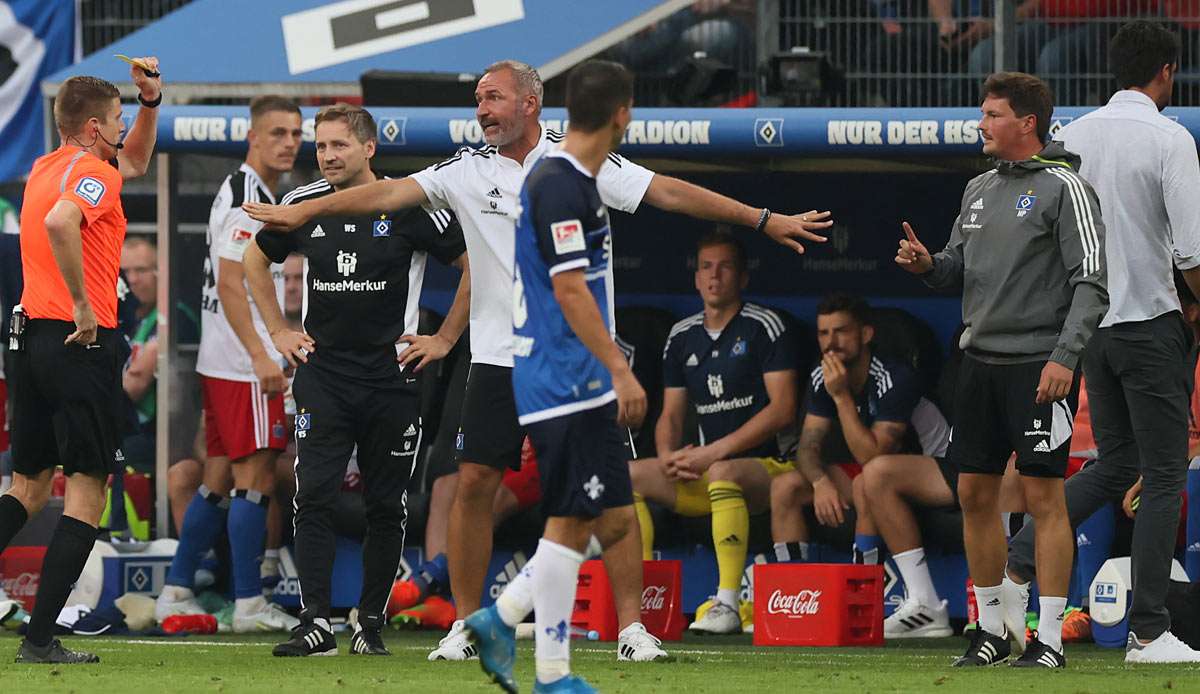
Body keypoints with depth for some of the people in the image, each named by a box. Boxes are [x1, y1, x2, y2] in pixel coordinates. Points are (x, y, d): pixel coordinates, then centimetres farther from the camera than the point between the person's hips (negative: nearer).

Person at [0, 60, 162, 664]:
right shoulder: (91, 172, -11)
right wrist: (83, 305, -25)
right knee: (86, 494, -3)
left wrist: (151, 101, 22)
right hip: (82, 343, -9)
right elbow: (59, 223, -33)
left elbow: (134, 162, 34)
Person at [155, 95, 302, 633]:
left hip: (223, 363, 10)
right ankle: (249, 604, -6)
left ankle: (176, 592, 14)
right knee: (255, 478, -7)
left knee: (220, 478, 12)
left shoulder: (251, 193, 19)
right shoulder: (247, 196, -13)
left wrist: (276, 349, 30)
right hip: (243, 364, -10)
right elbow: (230, 285, -21)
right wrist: (261, 356, -26)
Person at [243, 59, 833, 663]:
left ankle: (632, 628, 0)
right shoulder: (467, 170, 4)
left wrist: (765, 221, -3)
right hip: (499, 357, 2)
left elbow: (668, 193, -1)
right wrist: (305, 210, -13)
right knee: (474, 483, -4)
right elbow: (391, 192, -3)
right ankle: (465, 625, 6)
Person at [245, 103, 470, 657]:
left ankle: (372, 622, 15)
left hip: (391, 379, -2)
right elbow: (255, 261, 22)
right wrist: (278, 331, 15)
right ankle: (316, 623, -8)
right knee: (313, 499, -9)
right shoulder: (303, 206, 4)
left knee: (386, 507, 4)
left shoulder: (410, 207, -7)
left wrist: (445, 339, 0)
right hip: (322, 377, 2)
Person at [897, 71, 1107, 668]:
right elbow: (958, 269, 21)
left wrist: (1065, 356, -20)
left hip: (1039, 365, -7)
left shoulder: (1063, 187, -8)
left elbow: (1090, 281, -12)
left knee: (1043, 496, -6)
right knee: (975, 494, 8)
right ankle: (992, 628, 18)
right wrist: (926, 265, -1)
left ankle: (1050, 639, -2)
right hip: (980, 359, 7)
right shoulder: (979, 189, 15)